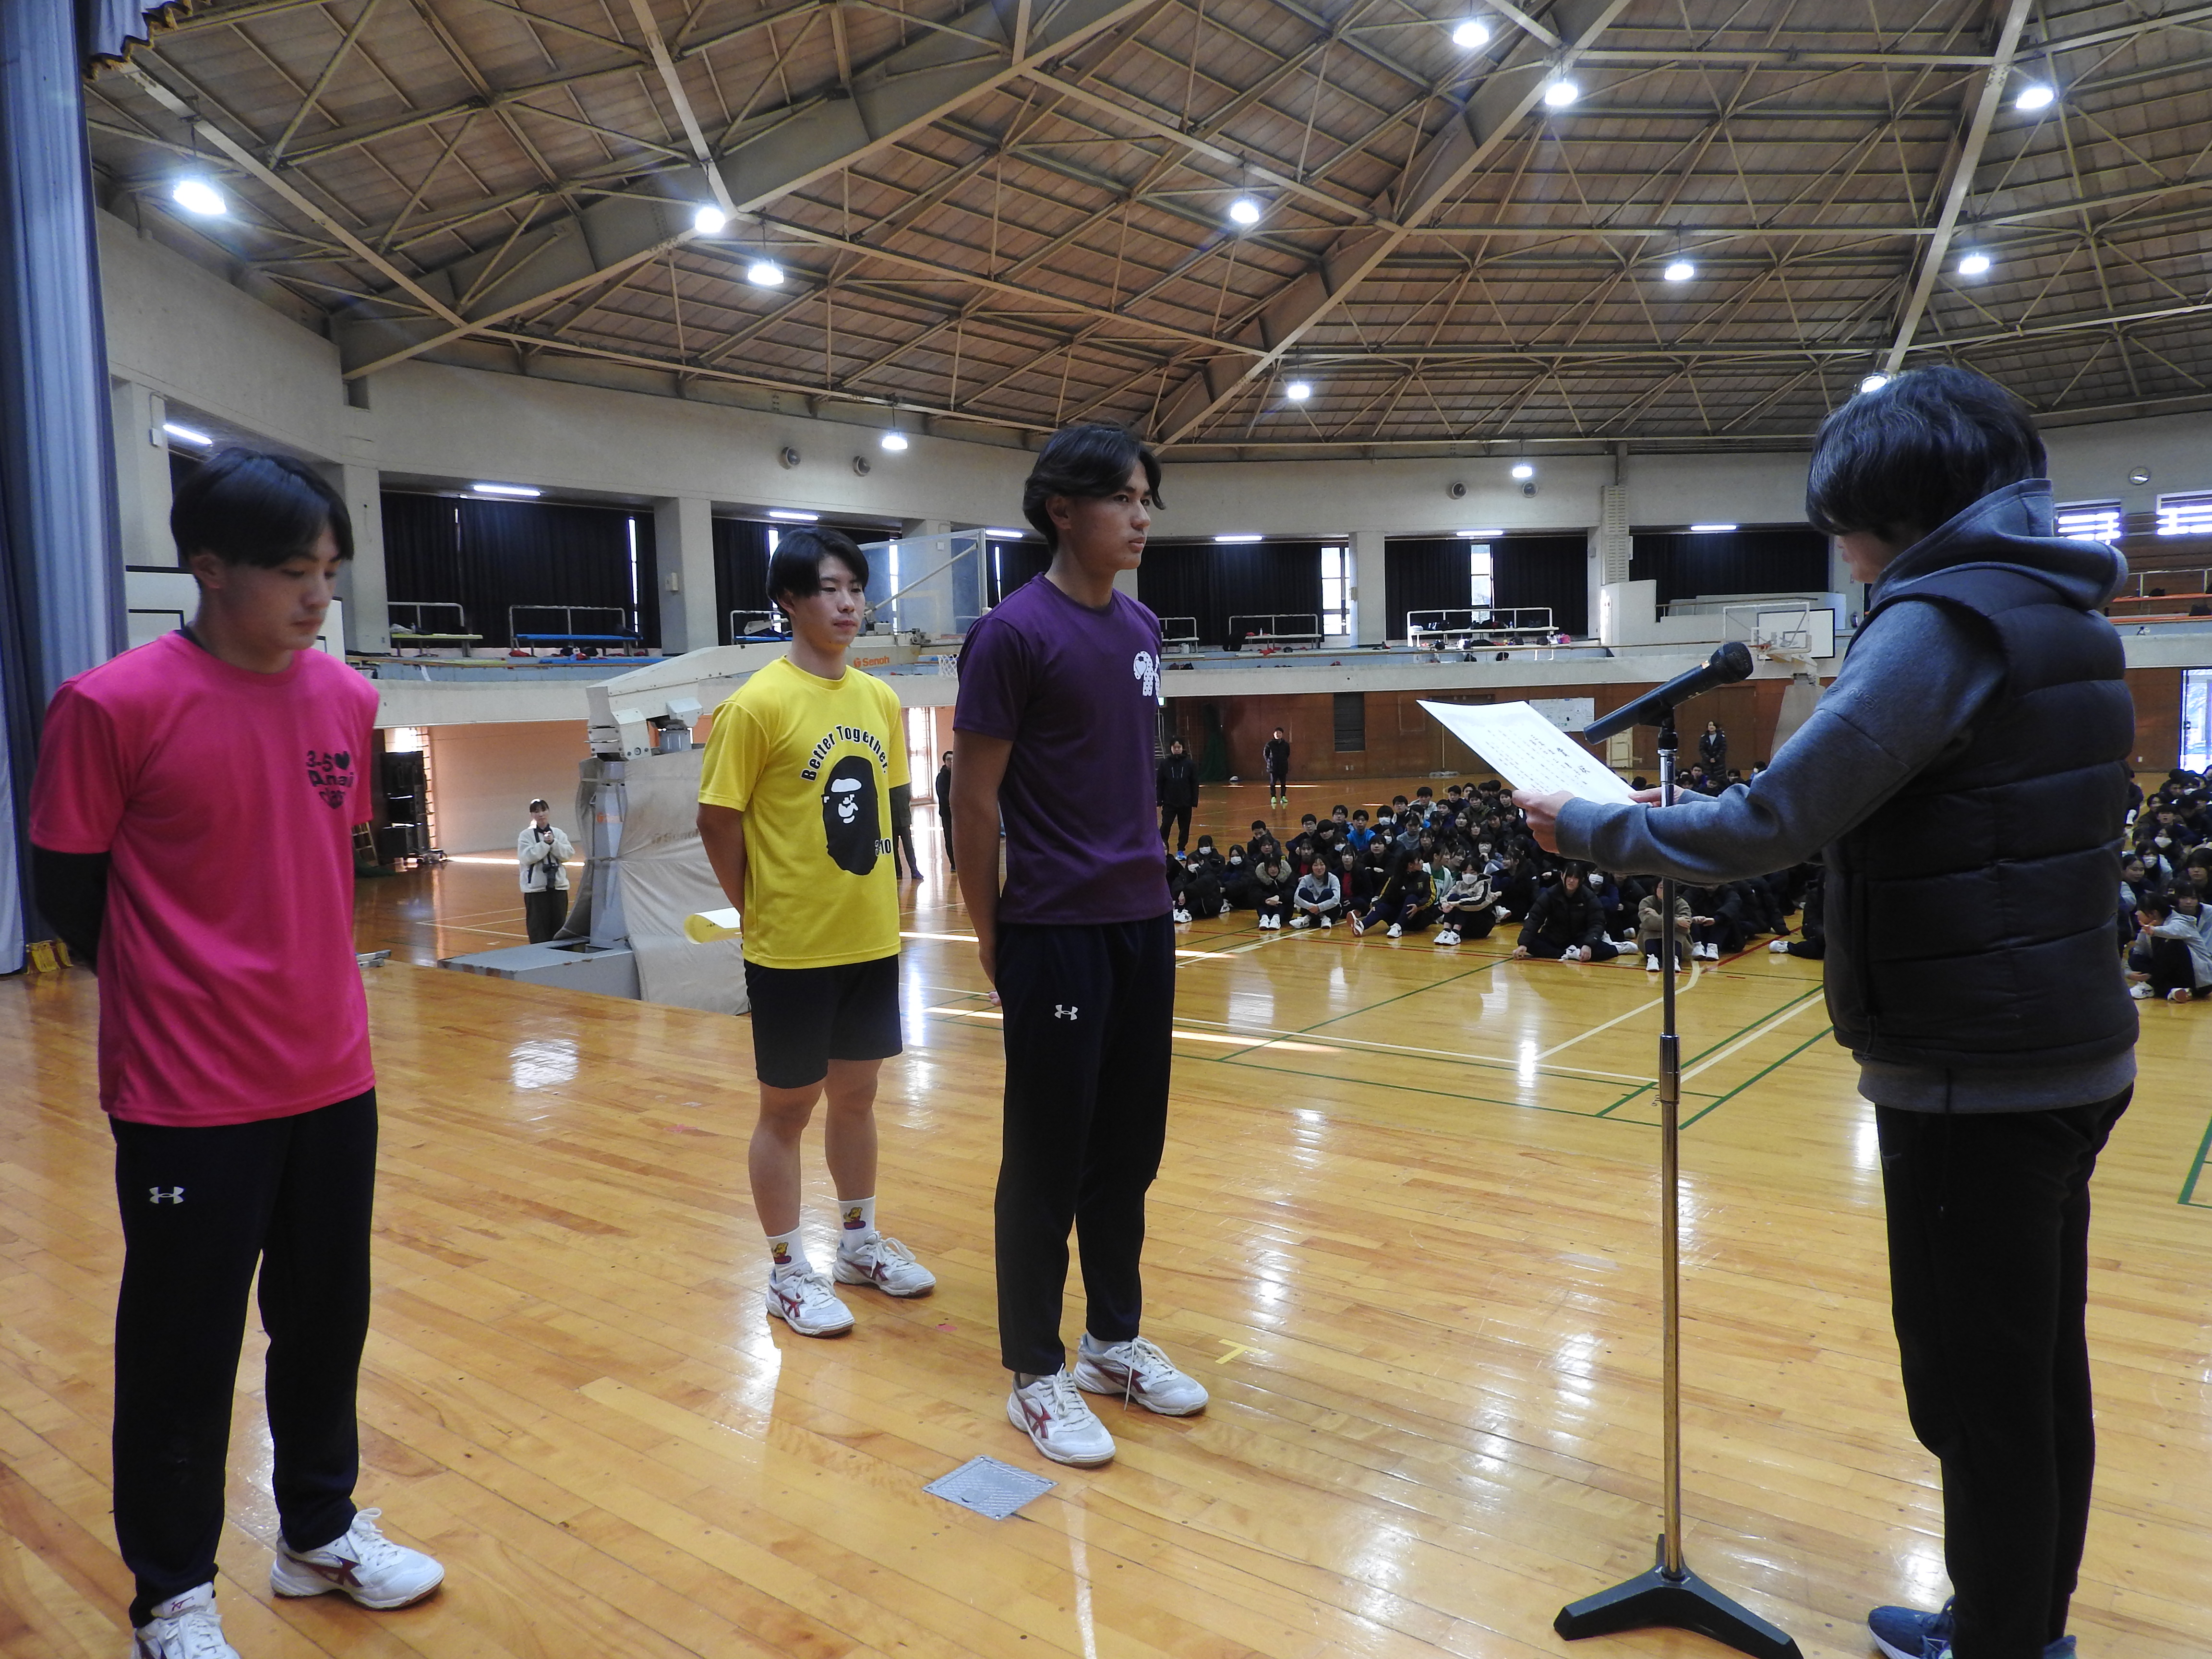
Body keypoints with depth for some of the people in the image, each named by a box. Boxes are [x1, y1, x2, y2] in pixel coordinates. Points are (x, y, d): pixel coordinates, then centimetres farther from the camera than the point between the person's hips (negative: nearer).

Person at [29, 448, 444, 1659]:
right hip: (187, 1102, -5)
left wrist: (300, 993, 13)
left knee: (328, 1323, 18)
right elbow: (71, 902, -6)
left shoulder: (346, 700, 2)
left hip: (334, 1081, 5)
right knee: (183, 1352, 11)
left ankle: (320, 1534, 39)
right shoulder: (116, 707, -14)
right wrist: (179, 1002, 4)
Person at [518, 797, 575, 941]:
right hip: (536, 887, -3)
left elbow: (568, 854, -1)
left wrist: (553, 843, -14)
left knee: (558, 925, 9)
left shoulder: (558, 833, 8)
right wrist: (545, 844, -16)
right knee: (538, 930, -3)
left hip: (558, 885, 3)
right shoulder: (526, 835, -1)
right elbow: (527, 857, -13)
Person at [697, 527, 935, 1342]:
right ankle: (789, 1272, 24)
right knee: (787, 1106, 9)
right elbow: (717, 823, -11)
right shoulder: (758, 704, -14)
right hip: (792, 949, -6)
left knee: (856, 1092, 19)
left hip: (872, 939, 6)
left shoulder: (880, 699, 5)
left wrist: (884, 895, 10)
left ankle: (859, 1243, 37)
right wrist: (762, 913, -3)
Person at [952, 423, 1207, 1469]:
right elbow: (975, 797, -10)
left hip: (1142, 925, 7)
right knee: (1048, 1158, 5)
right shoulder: (1014, 632, -12)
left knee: (1128, 1147, 16)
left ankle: (1115, 1341, 32)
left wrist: (1146, 882, 14)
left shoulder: (1140, 628, 10)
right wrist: (991, 936, -5)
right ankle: (1035, 1374, 21)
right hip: (1055, 935, -7)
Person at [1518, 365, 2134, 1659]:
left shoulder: (1944, 617, -17)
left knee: (1978, 1394, 4)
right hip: (2069, 1052, 10)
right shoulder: (2062, 609, 11)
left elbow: (1767, 826, -23)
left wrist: (1587, 826, -12)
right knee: (2042, 1374, 19)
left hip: (1975, 1077, -9)